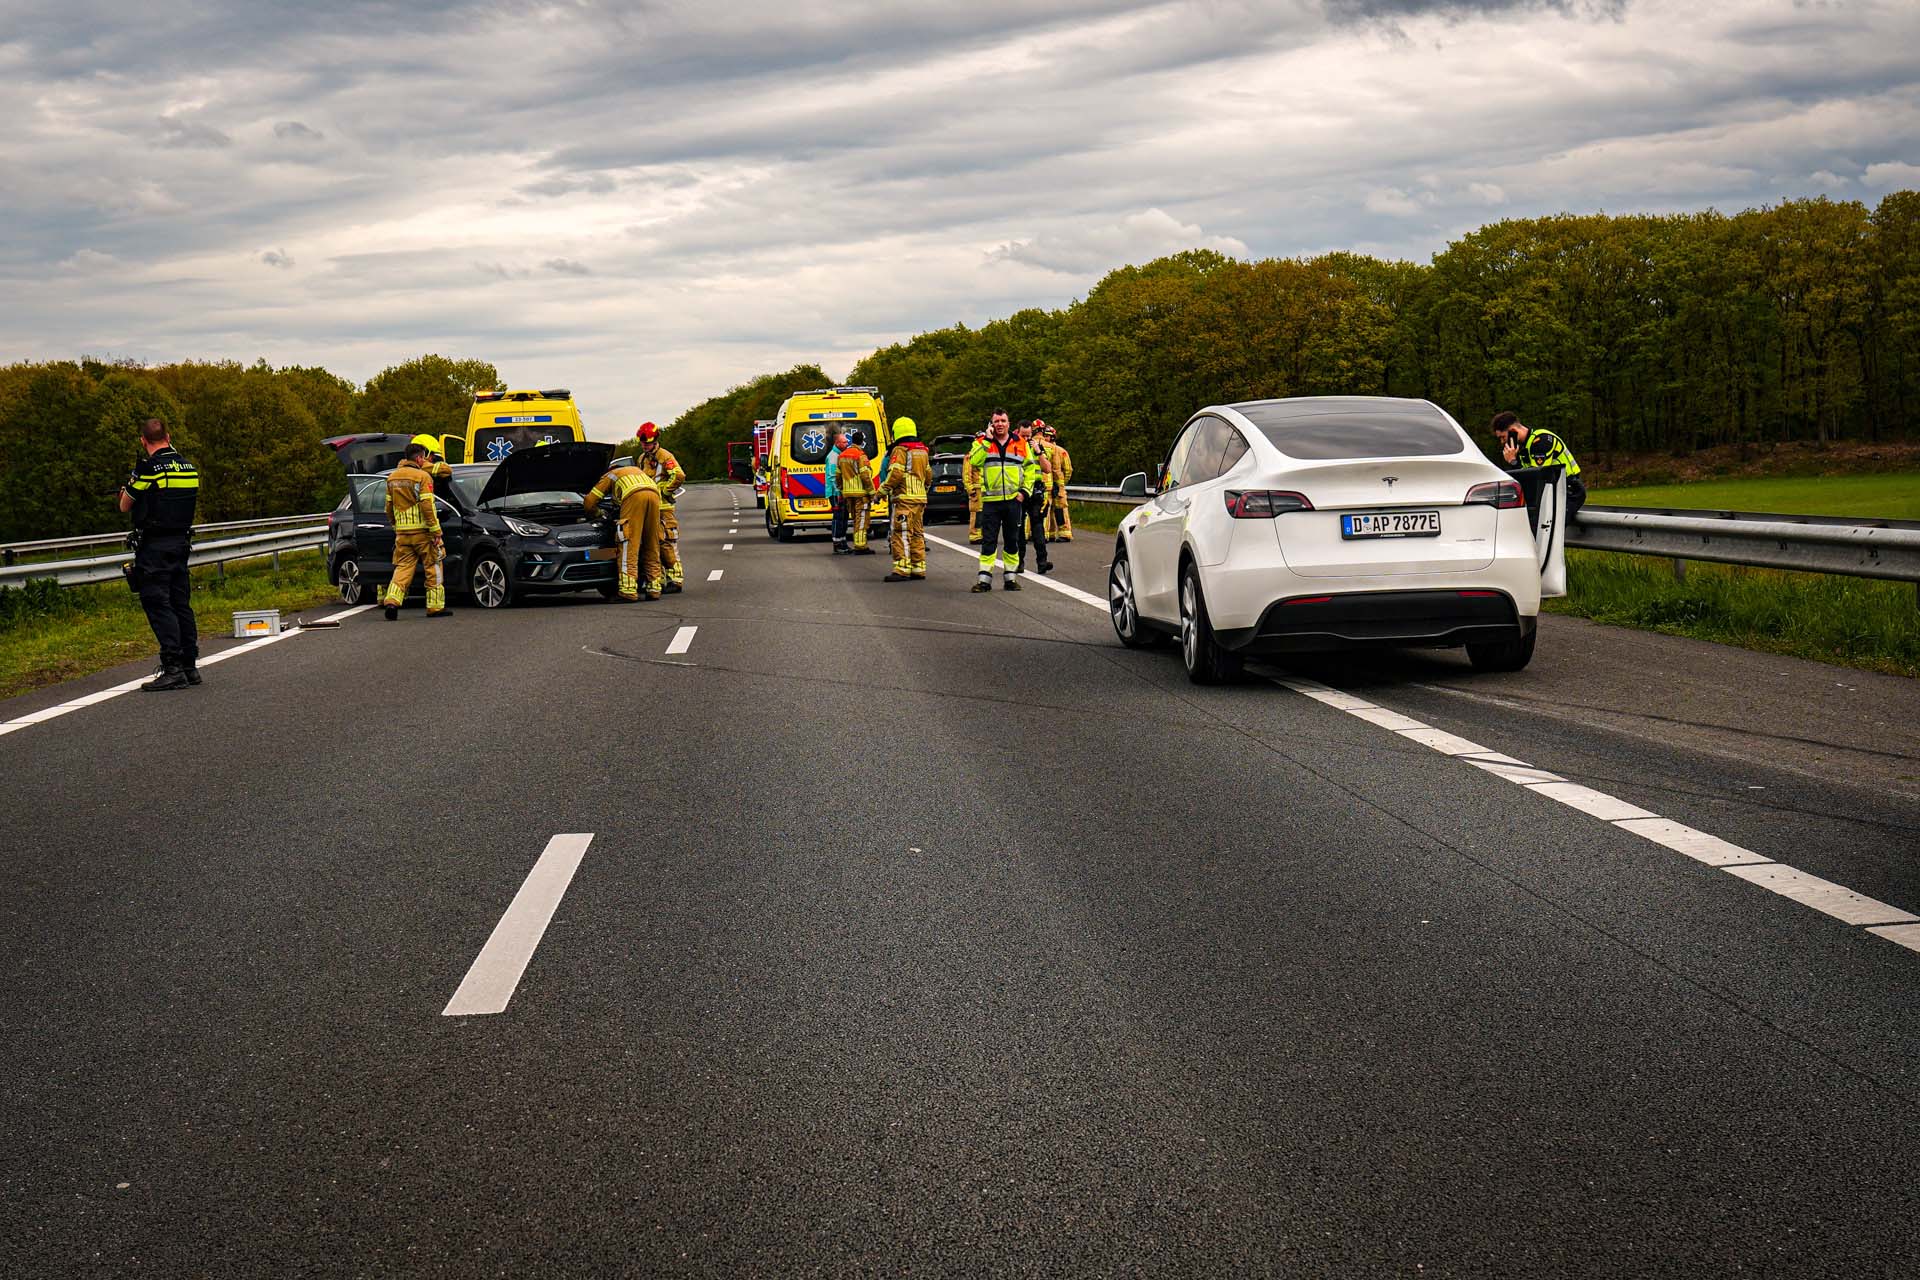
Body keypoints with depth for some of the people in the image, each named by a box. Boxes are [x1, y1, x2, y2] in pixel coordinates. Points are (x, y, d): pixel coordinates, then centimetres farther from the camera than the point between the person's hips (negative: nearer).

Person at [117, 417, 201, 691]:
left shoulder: (148, 468, -13)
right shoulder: (189, 468, 7)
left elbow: (125, 506, -3)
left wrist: (128, 487, 19)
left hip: (154, 546, -7)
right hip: (181, 542, 7)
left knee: (158, 606, -6)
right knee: (181, 604, 12)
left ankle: (173, 670, -13)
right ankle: (190, 667, 14)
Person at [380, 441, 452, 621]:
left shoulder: (392, 477, 10)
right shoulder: (422, 476, -11)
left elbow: (389, 506, 15)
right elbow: (427, 506, -16)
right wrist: (436, 532, -14)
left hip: (402, 532, 5)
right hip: (422, 531, -5)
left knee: (403, 567, 7)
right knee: (433, 568, 6)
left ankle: (392, 600, -12)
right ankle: (435, 606, 7)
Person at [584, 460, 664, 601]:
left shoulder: (609, 476, 32)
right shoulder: (637, 470, 44)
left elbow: (590, 501, 28)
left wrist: (596, 513, 47)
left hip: (634, 496, -5)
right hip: (654, 494, 5)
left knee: (629, 546, -7)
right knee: (652, 546, 12)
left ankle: (628, 590, -15)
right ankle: (654, 588, 12)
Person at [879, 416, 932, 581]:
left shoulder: (899, 450, -9)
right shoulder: (922, 451, 16)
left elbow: (895, 474, -18)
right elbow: (929, 475, 22)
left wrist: (882, 490, -9)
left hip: (904, 498, -8)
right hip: (920, 498, 8)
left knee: (901, 534, -10)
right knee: (917, 534, 12)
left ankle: (902, 570, -15)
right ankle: (919, 569, 14)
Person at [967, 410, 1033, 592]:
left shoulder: (1021, 444, 8)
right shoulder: (982, 443, 4)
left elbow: (1029, 469, 12)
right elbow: (975, 462, -14)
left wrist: (1024, 490, 0)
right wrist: (987, 440, -14)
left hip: (1014, 500, 1)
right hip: (990, 500, -1)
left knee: (1012, 540, 8)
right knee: (988, 540, -2)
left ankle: (1010, 576, 15)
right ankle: (985, 578, -1)